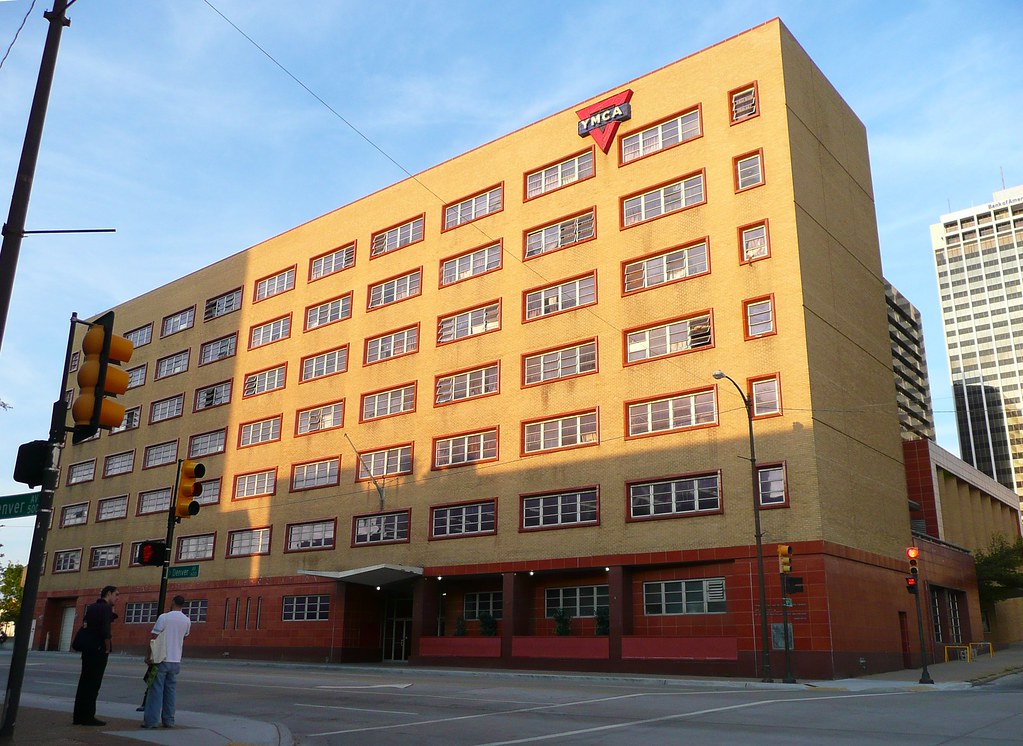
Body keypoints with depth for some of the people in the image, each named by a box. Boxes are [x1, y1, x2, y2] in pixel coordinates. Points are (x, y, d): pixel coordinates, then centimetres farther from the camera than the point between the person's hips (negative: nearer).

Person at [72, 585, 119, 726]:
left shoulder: (91, 607, 15)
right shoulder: (106, 608, -12)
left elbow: (85, 626, 18)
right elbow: (105, 631, -19)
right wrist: (108, 648, -10)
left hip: (87, 649, 8)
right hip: (99, 650, -8)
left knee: (84, 682, 11)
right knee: (93, 684, -4)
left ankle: (79, 716, 16)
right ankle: (88, 717, -2)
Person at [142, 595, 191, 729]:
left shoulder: (164, 617, -9)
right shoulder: (187, 621, 4)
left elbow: (154, 638, -9)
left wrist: (148, 655, -2)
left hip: (162, 659, -3)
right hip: (176, 660, 4)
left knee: (156, 690, 0)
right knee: (171, 690, 10)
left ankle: (150, 720, -1)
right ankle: (168, 720, 11)